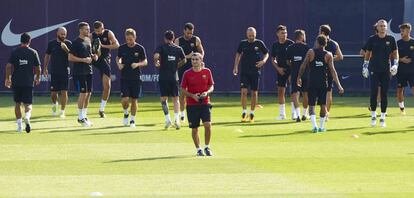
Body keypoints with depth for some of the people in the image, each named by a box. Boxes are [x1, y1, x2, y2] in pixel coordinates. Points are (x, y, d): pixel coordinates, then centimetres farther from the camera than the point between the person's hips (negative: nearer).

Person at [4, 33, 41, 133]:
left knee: (18, 103, 14)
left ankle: (19, 124, 11)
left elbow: (9, 66, -6)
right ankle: (27, 117, -28)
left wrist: (7, 78, 4)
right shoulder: (33, 52, 0)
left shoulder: (14, 52, 0)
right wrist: (37, 78, 20)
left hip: (16, 82, 1)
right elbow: (38, 68, 3)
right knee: (28, 104, 3)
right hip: (29, 82, -1)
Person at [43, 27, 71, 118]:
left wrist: (66, 49, -22)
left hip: (65, 72, -1)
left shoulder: (68, 44, 0)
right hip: (54, 72, 1)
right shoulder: (51, 43, 3)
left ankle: (62, 111, 4)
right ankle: (54, 104, 34)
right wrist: (45, 68, 9)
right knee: (53, 92, 3)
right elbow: (47, 55, 12)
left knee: (64, 92, -4)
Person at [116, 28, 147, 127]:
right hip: (124, 77, 0)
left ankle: (132, 120, 18)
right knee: (125, 99, -11)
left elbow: (145, 62, 2)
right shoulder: (122, 48, 0)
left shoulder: (140, 48, -4)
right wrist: (119, 64, -5)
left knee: (134, 100, 4)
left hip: (136, 78, 0)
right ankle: (126, 113, 19)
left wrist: (138, 64, -18)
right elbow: (118, 58, 17)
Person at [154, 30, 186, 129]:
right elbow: (184, 60, 10)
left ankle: (168, 119, -3)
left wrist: (156, 63, -2)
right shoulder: (178, 49, 5)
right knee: (175, 98, 10)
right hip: (174, 76, 2)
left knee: (164, 98, 6)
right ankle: (176, 119, -3)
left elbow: (156, 56, -21)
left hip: (163, 77, -2)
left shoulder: (161, 47, -5)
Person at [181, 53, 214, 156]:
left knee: (208, 124, -14)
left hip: (205, 103, 0)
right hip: (191, 104, 0)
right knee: (194, 128, 3)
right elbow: (183, 89, 3)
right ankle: (198, 149, 18)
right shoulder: (187, 74, -1)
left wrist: (207, 92, -11)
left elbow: (211, 86, 10)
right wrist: (192, 95, -14)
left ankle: (207, 148, 2)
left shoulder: (207, 72, 3)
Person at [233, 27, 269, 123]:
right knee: (244, 91, -11)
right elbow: (238, 54, 16)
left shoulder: (259, 43, -1)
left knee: (254, 93, 3)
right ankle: (244, 112, -4)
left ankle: (252, 113, 15)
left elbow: (266, 53, 9)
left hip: (255, 72, 0)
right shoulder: (242, 43, 2)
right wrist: (235, 67, 10)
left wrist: (263, 61, -11)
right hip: (244, 71, 0)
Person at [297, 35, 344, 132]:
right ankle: (321, 126, 16)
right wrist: (339, 85, -2)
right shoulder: (328, 55, -1)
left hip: (312, 83, -1)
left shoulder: (310, 52, -3)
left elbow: (303, 66, -1)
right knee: (323, 105, 14)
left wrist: (299, 78, 13)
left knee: (311, 105, 2)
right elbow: (333, 71, -4)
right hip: (323, 83, 1)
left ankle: (314, 126, -15)